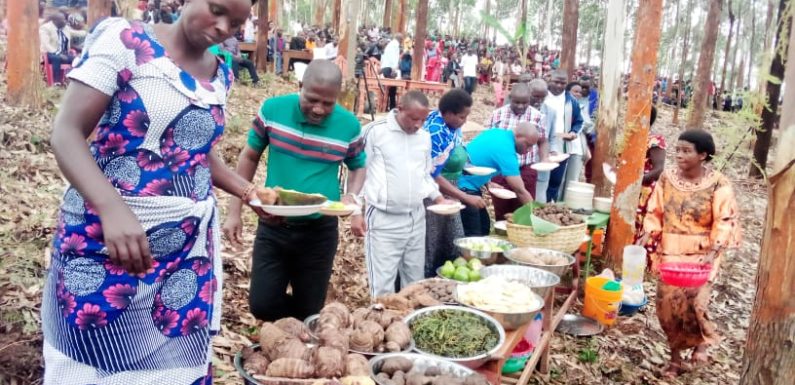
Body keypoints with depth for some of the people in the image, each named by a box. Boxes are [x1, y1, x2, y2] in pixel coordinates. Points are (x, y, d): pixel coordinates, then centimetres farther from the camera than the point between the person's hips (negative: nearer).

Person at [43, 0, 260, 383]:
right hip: (107, 232, -5)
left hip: (189, 242, 5)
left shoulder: (220, 74, 9)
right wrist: (113, 208, -28)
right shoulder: (123, 40, -8)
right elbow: (67, 132, -14)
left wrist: (246, 190, 5)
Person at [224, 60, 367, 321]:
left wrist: (353, 198, -14)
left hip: (319, 231, 0)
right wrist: (234, 212, 2)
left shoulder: (349, 125, -9)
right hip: (273, 226, 0)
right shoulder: (272, 109, -9)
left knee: (309, 313, 9)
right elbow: (249, 157, 4)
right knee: (262, 305, 1)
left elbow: (358, 167, 9)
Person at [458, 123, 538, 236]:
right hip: (464, 186, -10)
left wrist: (487, 183, 9)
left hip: (469, 184, 10)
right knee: (474, 235, -10)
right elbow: (520, 191, -23)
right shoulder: (506, 150, -22)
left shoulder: (496, 132, 4)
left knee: (484, 225, 14)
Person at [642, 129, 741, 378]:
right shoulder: (667, 178, -1)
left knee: (695, 300, -17)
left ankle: (702, 341, 17)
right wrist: (651, 238, -6)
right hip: (670, 251, 3)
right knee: (667, 301, 1)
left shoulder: (718, 185, -10)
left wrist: (713, 251, -22)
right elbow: (654, 213, 6)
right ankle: (675, 355, 22)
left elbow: (725, 221, -10)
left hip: (702, 253, -3)